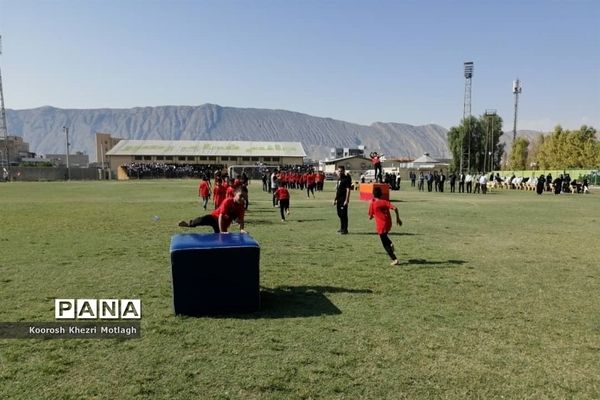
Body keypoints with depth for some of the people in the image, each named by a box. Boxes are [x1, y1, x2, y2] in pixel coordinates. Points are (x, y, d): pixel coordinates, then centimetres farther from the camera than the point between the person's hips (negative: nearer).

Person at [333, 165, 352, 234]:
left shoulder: (346, 179, -11)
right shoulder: (339, 179, 16)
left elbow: (348, 190, -16)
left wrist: (346, 200, -22)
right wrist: (335, 199, 21)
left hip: (343, 200, -9)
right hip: (339, 199, 9)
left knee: (344, 214, -5)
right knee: (340, 214, 14)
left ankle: (345, 230, 1)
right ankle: (342, 228, 25)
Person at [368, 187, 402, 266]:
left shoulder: (372, 204, -4)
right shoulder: (385, 202, 4)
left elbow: (370, 217, -1)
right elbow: (395, 208, -8)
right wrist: (398, 218, 0)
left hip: (380, 226, -5)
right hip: (388, 224, 5)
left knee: (385, 245, 3)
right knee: (384, 236, 35)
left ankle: (394, 259, -4)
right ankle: (390, 243, 9)